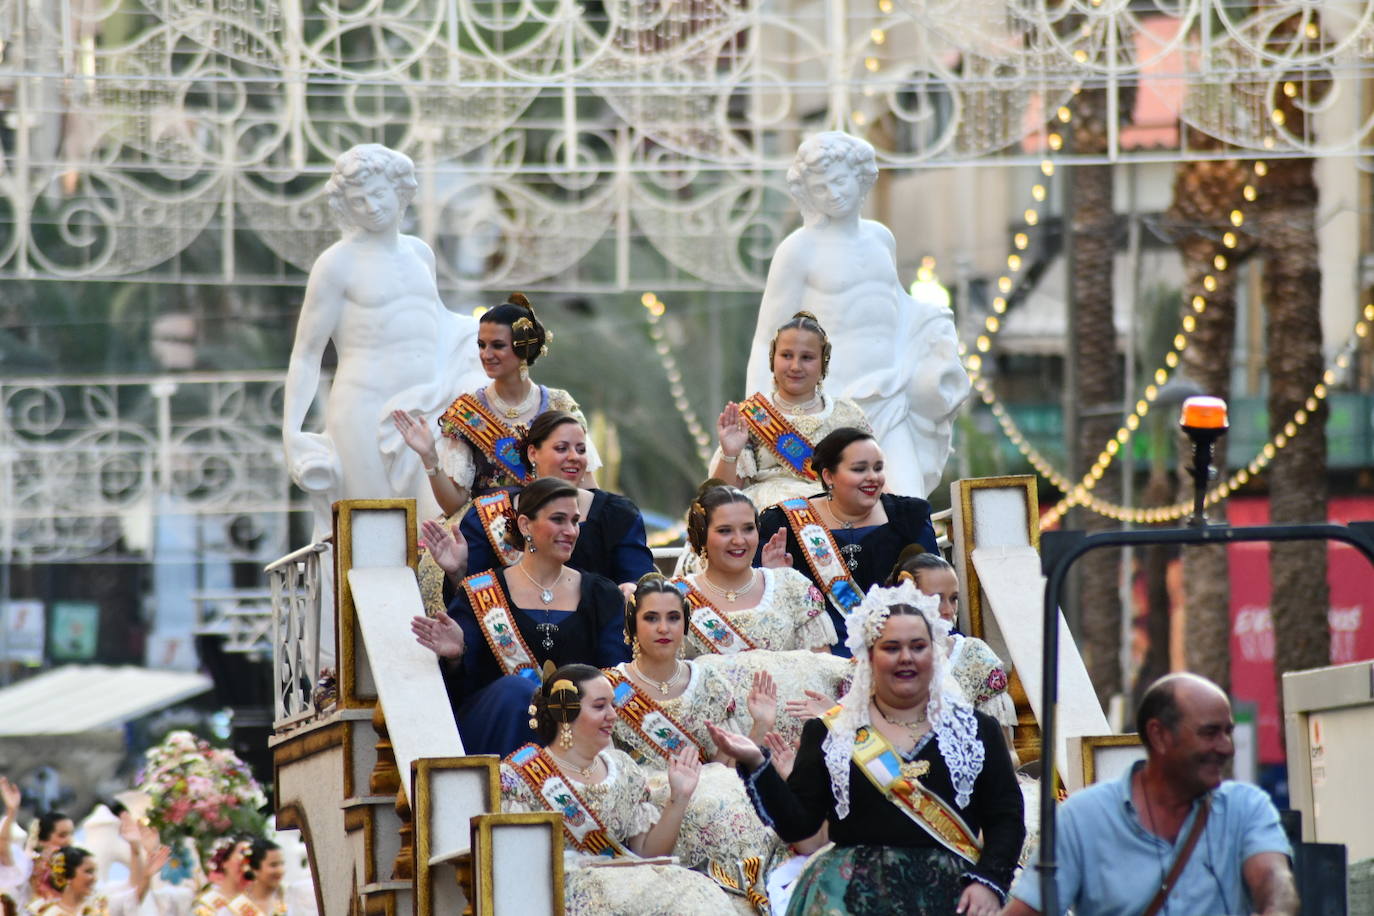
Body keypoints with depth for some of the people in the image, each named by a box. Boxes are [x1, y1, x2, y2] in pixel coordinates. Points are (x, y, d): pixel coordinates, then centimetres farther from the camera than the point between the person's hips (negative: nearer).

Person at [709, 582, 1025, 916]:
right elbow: (796, 823, 7)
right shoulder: (828, 732, 13)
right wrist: (756, 765, -7)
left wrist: (987, 882, -8)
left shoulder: (977, 729, 14)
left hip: (951, 888, 0)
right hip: (856, 886, 0)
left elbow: (1006, 818, 8)